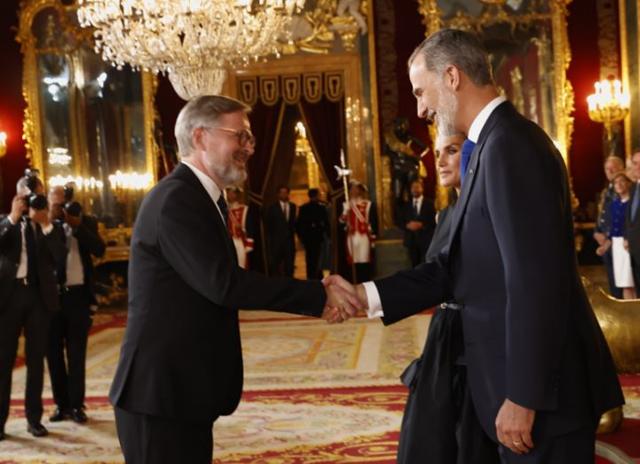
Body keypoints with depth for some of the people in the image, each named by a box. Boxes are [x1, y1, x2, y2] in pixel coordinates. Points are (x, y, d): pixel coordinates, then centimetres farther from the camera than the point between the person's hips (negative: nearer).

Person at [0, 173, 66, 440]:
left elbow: (60, 258, -6)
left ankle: (34, 418, 13)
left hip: (39, 295, 1)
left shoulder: (51, 228, 9)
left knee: (36, 359, 6)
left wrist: (46, 224, -13)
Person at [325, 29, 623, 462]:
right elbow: (459, 266, 13)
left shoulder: (508, 142, -19)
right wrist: (367, 296, 7)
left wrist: (522, 396, -23)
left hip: (541, 384, -10)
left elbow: (535, 280, -25)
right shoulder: (495, 143, 13)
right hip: (528, 376, 10)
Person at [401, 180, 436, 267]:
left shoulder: (429, 203, 5)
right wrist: (407, 225, -11)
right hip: (411, 240, 3)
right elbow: (402, 222, 10)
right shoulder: (407, 205, 13)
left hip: (426, 239, -3)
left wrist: (421, 225, -16)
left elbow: (433, 221, -3)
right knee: (415, 266, 2)